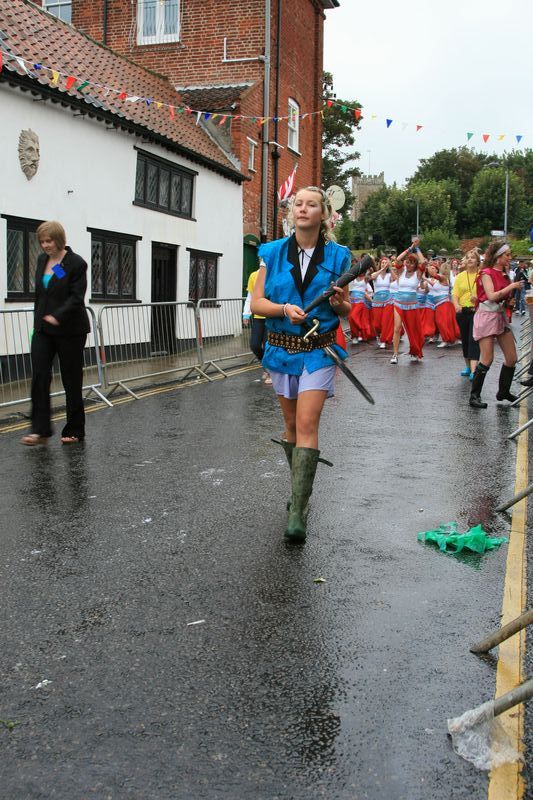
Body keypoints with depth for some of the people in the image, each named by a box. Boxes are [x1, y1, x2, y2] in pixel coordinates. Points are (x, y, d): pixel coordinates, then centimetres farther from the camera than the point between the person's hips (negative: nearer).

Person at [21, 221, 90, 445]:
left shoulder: (76, 263, -10)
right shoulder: (42, 260, 10)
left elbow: (77, 297, -16)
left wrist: (57, 317, -27)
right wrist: (39, 319, 18)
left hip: (69, 330, -5)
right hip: (43, 329, 6)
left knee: (72, 380, 3)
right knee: (39, 376, -5)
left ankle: (75, 431, 15)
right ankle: (40, 430, -2)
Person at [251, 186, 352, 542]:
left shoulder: (337, 256, -1)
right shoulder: (274, 253, 2)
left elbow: (346, 310, 7)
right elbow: (257, 302, -1)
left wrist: (339, 303, -16)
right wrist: (285, 308, -19)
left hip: (319, 351, -2)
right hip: (282, 348, 3)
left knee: (307, 424, -13)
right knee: (292, 423, 13)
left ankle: (298, 512, -13)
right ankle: (300, 487, 33)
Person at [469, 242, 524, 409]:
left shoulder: (504, 274, 14)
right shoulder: (486, 273, -8)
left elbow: (506, 298, 16)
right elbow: (491, 296, -20)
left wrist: (516, 290, 2)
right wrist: (511, 287, -14)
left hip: (501, 316, 8)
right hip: (487, 316, -8)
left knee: (512, 358, 6)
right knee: (487, 360, -11)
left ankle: (503, 392, 22)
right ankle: (474, 396, -2)